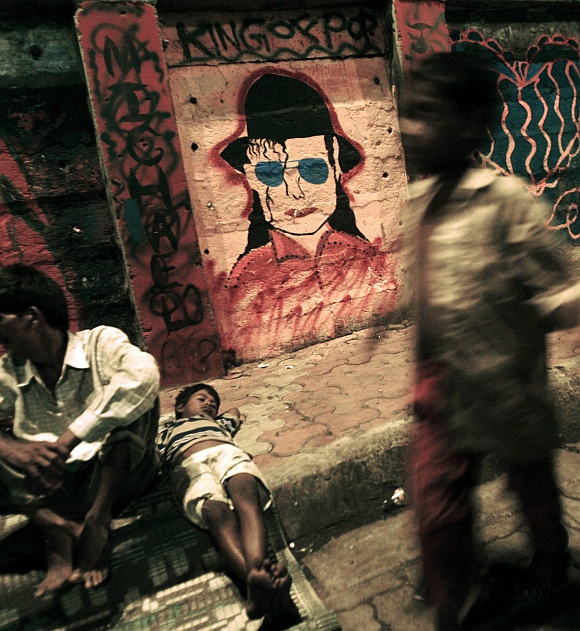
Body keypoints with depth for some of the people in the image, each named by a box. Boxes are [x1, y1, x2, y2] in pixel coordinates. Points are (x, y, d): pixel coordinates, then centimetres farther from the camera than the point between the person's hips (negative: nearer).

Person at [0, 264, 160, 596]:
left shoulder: (101, 342, -12)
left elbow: (143, 375, -34)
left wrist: (67, 441, -36)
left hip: (117, 476, -3)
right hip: (55, 486, 4)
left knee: (134, 397, -27)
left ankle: (97, 519, -21)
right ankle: (57, 526, -19)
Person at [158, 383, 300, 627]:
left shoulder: (220, 424, 48)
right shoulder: (166, 430, 40)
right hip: (188, 466, -2)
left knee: (246, 496, -35)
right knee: (218, 513, -36)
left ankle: (258, 569, -61)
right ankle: (255, 581, -62)